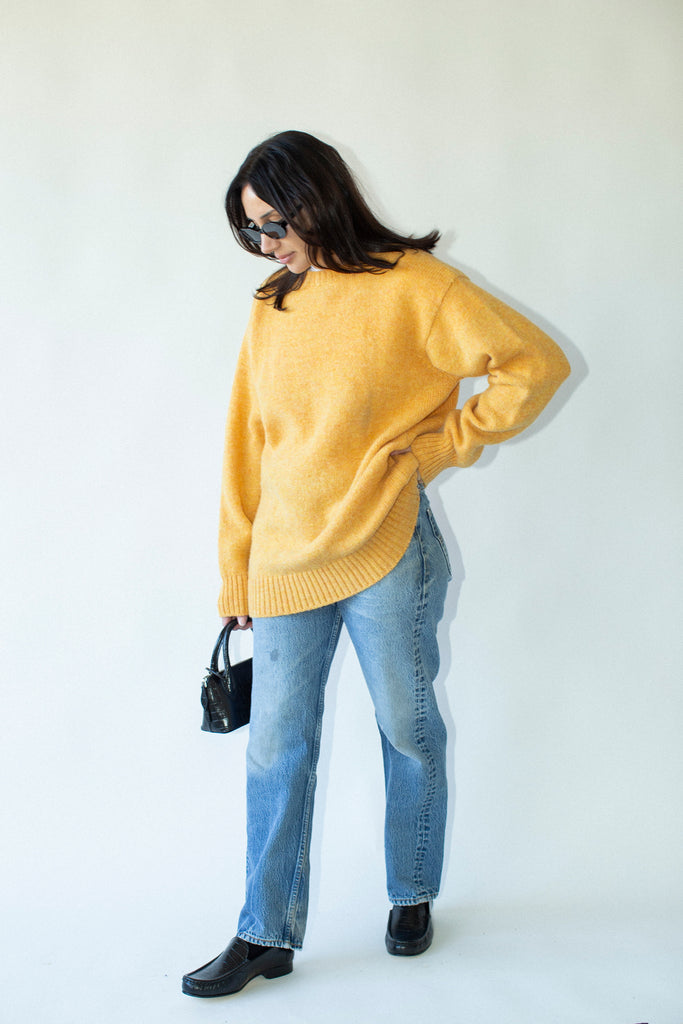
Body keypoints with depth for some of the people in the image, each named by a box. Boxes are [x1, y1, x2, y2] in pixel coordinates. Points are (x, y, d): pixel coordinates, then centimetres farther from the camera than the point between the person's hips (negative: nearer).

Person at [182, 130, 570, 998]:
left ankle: (413, 897, 32)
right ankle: (267, 934, 17)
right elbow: (247, 449, 11)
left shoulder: (412, 286, -6)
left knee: (408, 730, 11)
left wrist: (440, 445, -8)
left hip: (385, 552, -4)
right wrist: (237, 577, 10)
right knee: (276, 747, 6)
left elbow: (536, 364, -8)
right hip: (285, 562, 4)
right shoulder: (271, 312, 9)